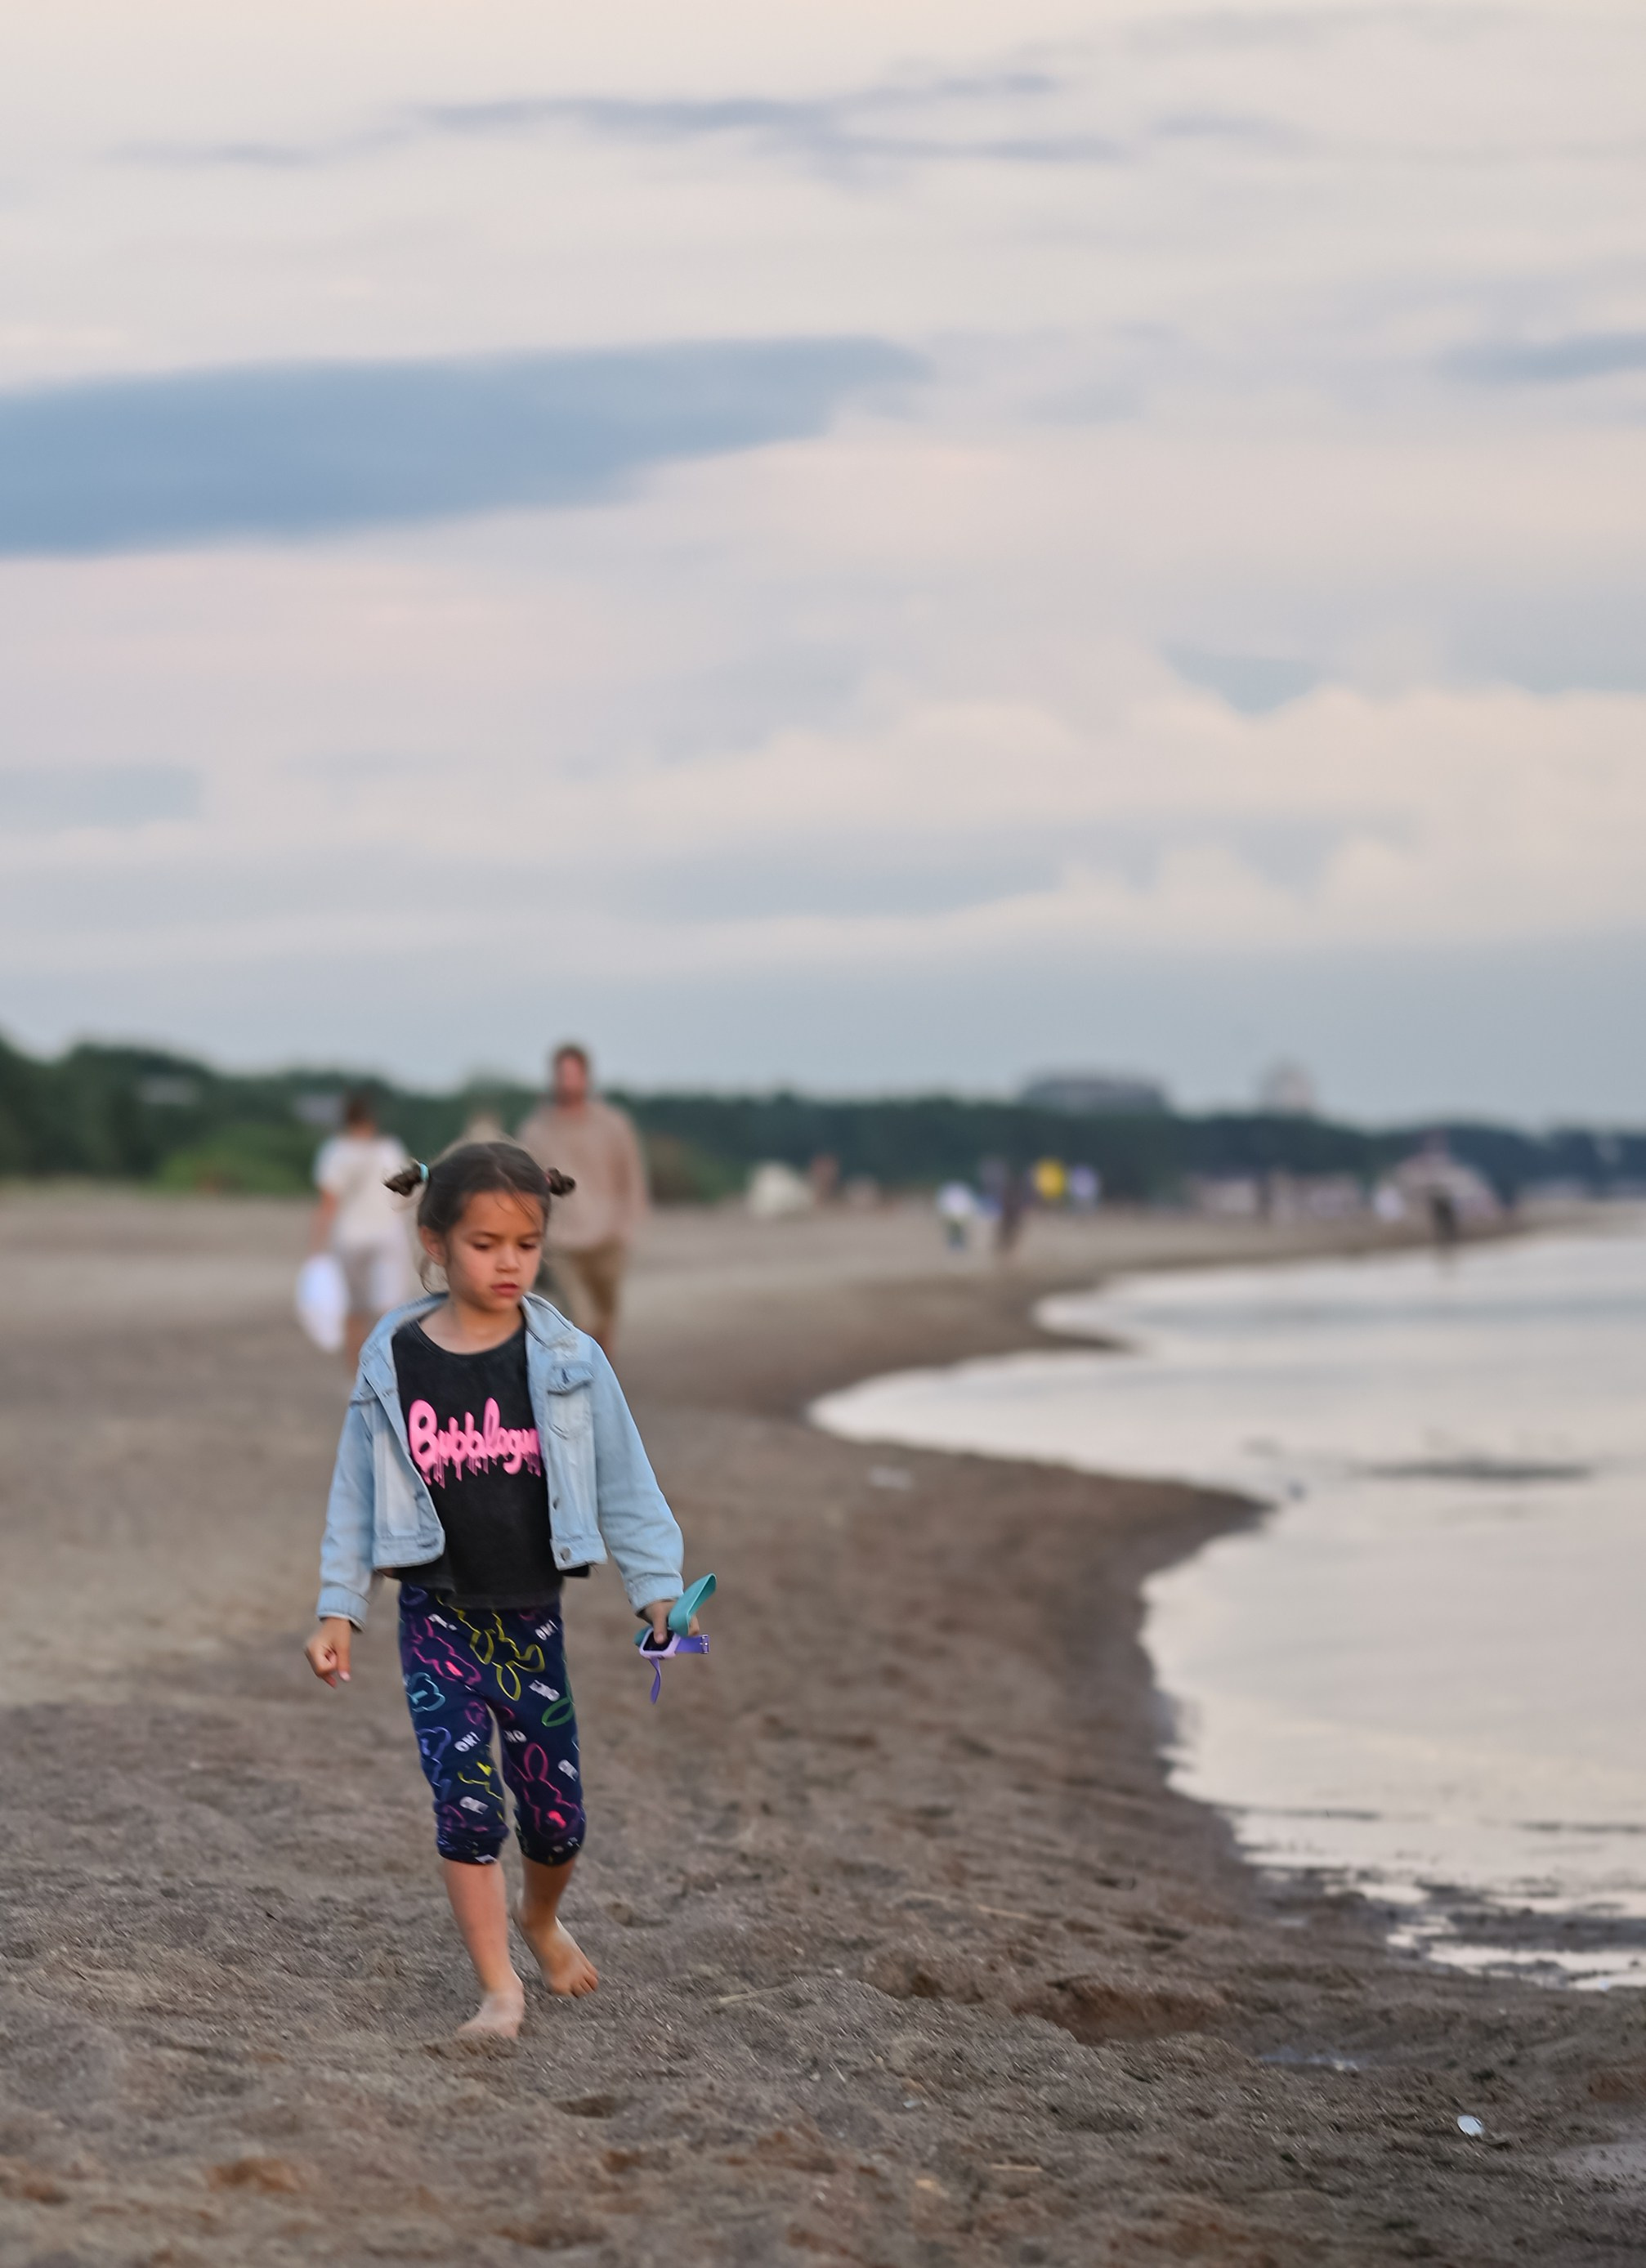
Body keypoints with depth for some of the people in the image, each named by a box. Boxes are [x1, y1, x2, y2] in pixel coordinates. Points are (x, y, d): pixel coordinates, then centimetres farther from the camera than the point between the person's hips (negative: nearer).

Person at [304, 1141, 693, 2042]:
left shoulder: (566, 1361, -4)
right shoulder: (394, 1363, -4)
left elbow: (623, 1482, 2)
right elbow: (357, 1492, 4)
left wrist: (657, 1591, -2)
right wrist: (337, 1611, 4)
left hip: (531, 1615, 1)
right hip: (437, 1616, -1)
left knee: (556, 1812, 7)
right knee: (465, 1796, -12)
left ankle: (540, 1918, 39)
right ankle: (499, 1990, -3)